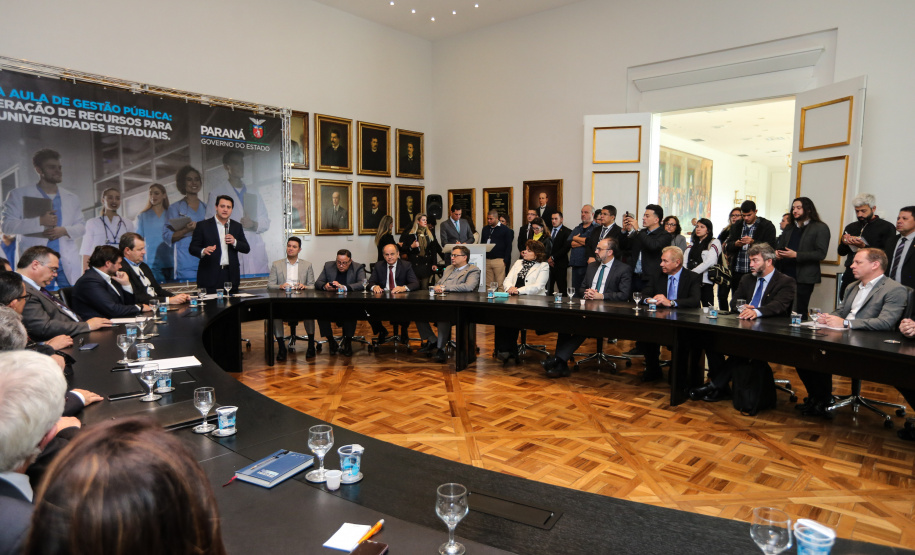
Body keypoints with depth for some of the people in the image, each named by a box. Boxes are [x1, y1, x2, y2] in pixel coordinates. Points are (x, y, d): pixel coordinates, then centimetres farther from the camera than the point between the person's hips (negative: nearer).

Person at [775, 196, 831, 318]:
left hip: (804, 279, -5)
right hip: (785, 275, 5)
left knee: (798, 312, -4)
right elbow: (779, 245, 21)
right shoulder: (789, 228, 19)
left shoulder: (820, 228, -1)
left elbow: (821, 254, -9)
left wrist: (796, 255, -18)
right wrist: (777, 252, -3)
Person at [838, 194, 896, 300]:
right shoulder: (851, 227, 16)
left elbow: (888, 254, -9)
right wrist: (844, 243, -3)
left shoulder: (887, 227, 1)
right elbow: (841, 252, 19)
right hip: (850, 275, 5)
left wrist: (864, 246, -19)